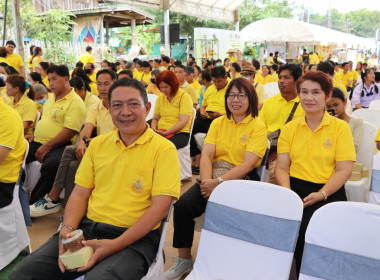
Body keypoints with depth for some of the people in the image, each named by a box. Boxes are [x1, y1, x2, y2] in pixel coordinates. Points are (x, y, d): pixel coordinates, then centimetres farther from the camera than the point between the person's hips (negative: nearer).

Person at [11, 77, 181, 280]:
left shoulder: (164, 149, -6)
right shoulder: (97, 144, 12)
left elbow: (160, 207, -12)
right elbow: (80, 194, 12)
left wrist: (116, 245, -19)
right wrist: (67, 229, -7)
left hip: (135, 237, -4)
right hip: (86, 228, 5)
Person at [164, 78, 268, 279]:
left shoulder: (258, 127, -2)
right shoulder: (218, 123, 12)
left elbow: (248, 164, -13)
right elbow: (206, 155, 1)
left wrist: (218, 182, -23)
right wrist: (207, 181, -18)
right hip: (214, 179, 4)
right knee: (182, 204, -19)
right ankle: (184, 260, 0)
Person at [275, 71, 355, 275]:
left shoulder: (340, 127, 3)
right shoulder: (290, 128, 12)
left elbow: (344, 170, -2)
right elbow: (282, 168, 7)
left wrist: (321, 194, -18)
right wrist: (287, 191, -13)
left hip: (328, 191, -2)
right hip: (294, 188, 2)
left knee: (309, 227, -30)